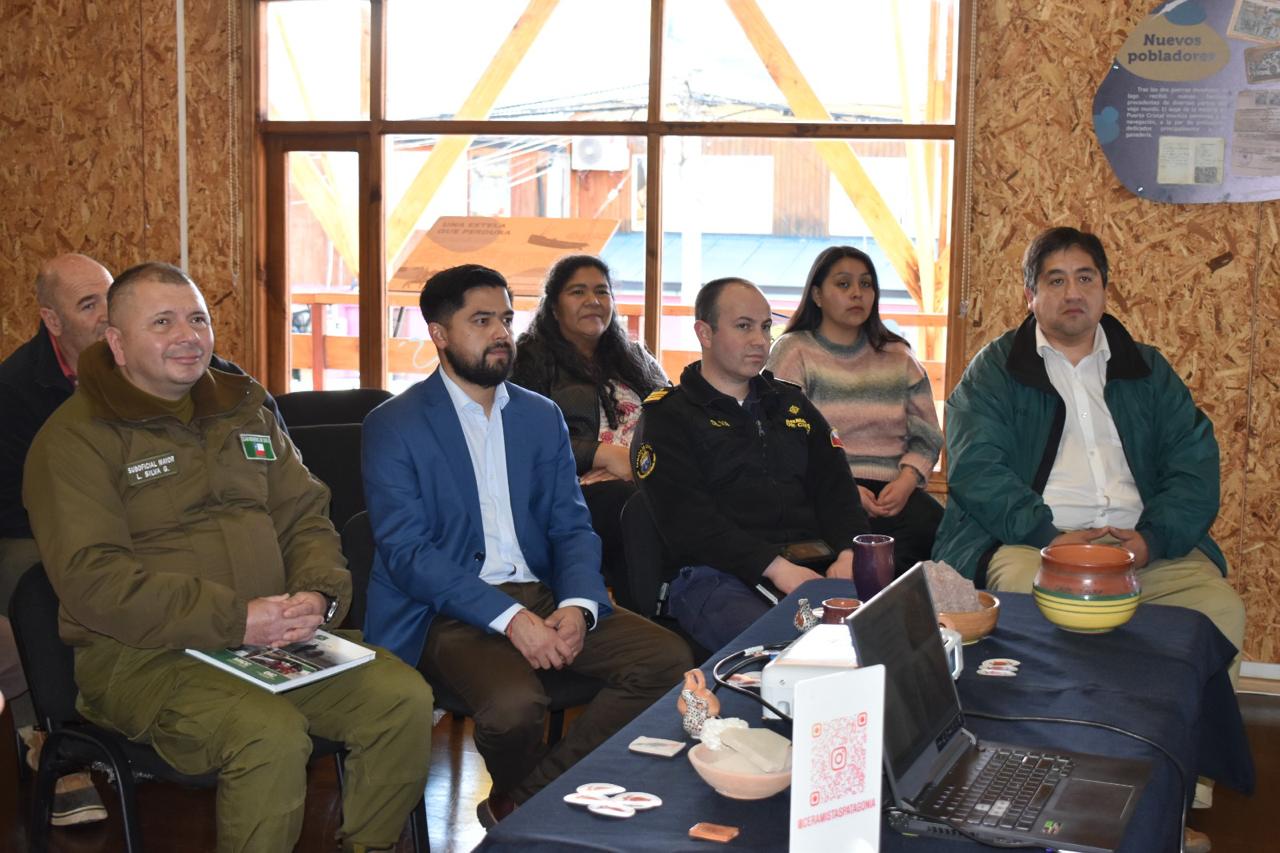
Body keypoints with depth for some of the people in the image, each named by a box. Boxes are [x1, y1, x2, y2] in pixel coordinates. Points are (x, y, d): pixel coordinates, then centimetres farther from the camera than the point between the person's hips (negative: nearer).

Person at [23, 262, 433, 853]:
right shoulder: (75, 439, -4)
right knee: (270, 733, -32)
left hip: (275, 637, 6)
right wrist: (234, 620, -22)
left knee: (405, 698, -14)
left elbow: (304, 516, 15)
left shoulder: (245, 412, 16)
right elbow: (91, 578, -15)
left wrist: (320, 595, -8)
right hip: (140, 655, -6)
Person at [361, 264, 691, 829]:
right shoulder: (393, 426, -2)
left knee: (667, 659, -15)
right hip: (451, 610, -5)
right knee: (515, 703, -34)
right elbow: (406, 552, -11)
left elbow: (572, 527, 10)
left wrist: (577, 606, -13)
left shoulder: (542, 417, 15)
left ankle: (519, 803, -5)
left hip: (543, 595, 6)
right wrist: (509, 617, -23)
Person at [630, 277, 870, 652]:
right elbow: (686, 518, -5)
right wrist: (776, 567, -17)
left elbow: (836, 488, 18)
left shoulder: (791, 403, 26)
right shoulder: (666, 416, 8)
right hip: (719, 575, -5)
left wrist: (848, 554, -5)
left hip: (816, 563, 5)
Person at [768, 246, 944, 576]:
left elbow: (927, 436, 16)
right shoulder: (793, 352, 8)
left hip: (894, 491, 4)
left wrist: (907, 480, -6)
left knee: (933, 523, -28)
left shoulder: (897, 356, 21)